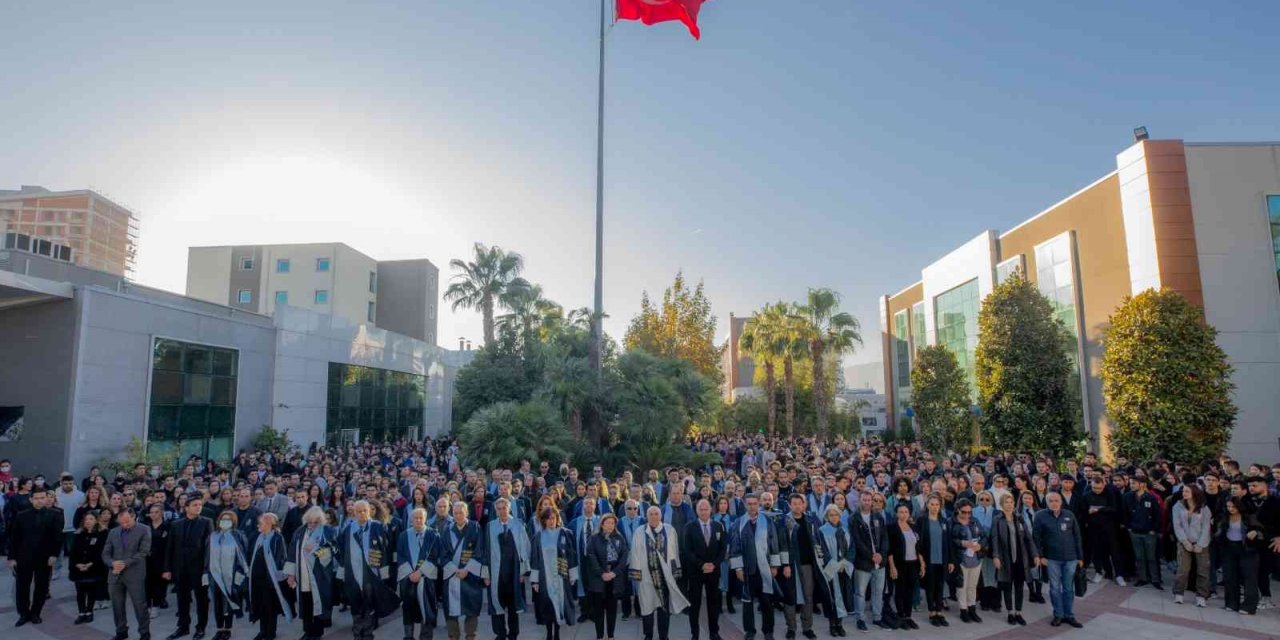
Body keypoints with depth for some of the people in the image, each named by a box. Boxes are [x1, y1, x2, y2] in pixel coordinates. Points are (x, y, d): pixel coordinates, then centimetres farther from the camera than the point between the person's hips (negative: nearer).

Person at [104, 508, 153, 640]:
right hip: (115, 575, 5)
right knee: (117, 606, 11)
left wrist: (125, 563, -16)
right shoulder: (113, 532, 12)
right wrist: (113, 563, -11)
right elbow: (105, 554, 10)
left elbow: (143, 552, -9)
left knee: (140, 605, 0)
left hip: (135, 574, -4)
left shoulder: (144, 530, -3)